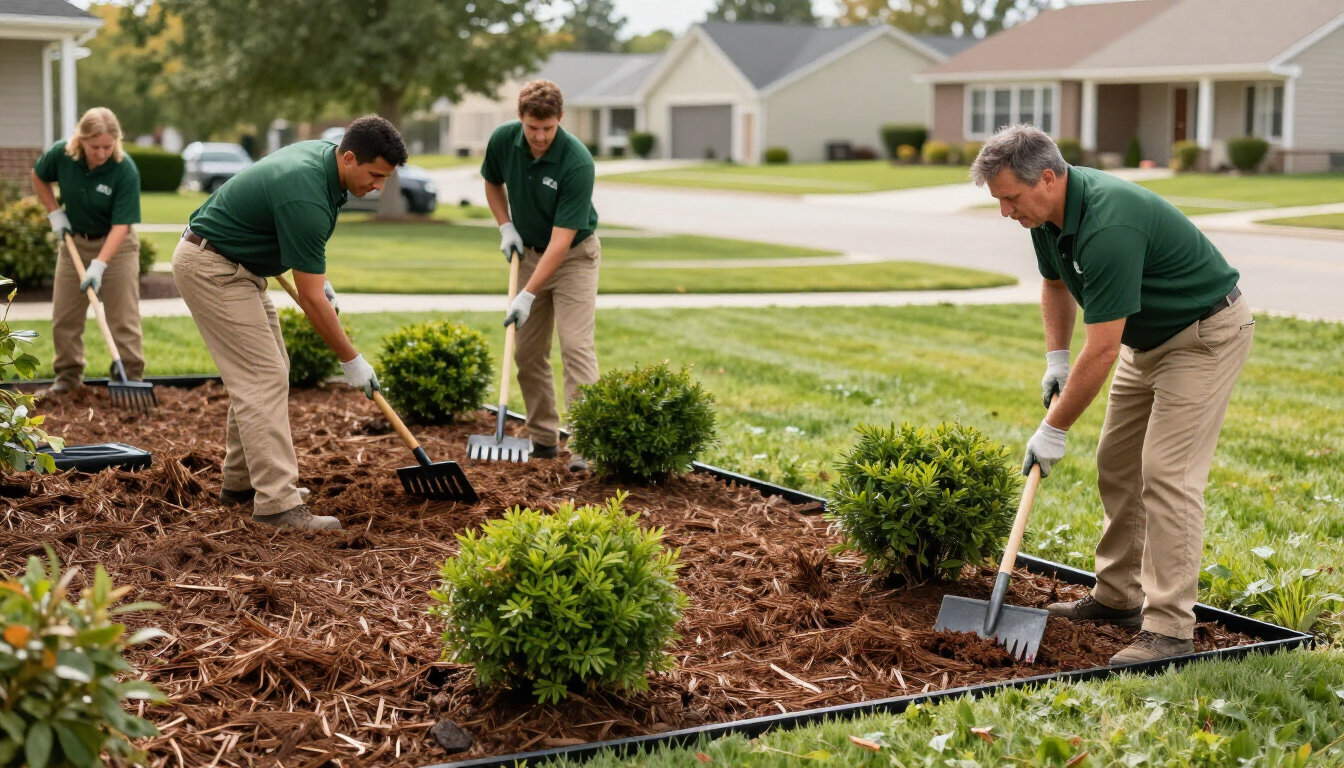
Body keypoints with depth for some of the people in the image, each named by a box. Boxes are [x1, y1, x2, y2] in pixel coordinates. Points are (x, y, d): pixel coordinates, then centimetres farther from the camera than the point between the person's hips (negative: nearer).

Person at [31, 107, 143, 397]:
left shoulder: (126, 171, -28)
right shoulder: (61, 154, -18)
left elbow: (121, 225, -28)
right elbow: (39, 178, 6)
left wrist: (99, 265, -34)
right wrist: (54, 212, -4)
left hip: (115, 244, -4)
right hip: (74, 240, 4)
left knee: (123, 318, -3)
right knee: (64, 316, 9)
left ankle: (132, 380, 3)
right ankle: (68, 376, 21)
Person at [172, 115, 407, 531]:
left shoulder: (322, 154, -1)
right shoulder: (306, 198, -29)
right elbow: (310, 299, -23)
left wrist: (317, 274, 12)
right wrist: (352, 360, -14)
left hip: (235, 264, 10)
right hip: (210, 267, -10)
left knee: (264, 372, 14)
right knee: (263, 378, -14)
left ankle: (242, 480, 23)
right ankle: (277, 502, -16)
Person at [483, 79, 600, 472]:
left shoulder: (577, 162, -30)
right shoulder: (503, 140, -14)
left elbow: (562, 239, -30)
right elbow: (493, 182, 10)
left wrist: (528, 295, -32)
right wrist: (506, 227, -5)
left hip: (573, 255, -5)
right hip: (530, 253, 5)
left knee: (576, 345, -15)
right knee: (527, 351, 6)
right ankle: (543, 438, 15)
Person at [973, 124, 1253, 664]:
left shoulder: (1107, 228, -35)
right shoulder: (1048, 214, -6)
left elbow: (1101, 351, -32)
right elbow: (1055, 281, 16)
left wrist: (1054, 428, -23)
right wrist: (1055, 360, 5)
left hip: (1206, 333, -10)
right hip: (1148, 335, 10)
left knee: (1166, 472, -16)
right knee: (1116, 465, 11)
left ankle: (1170, 628, -12)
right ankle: (1119, 597, 22)